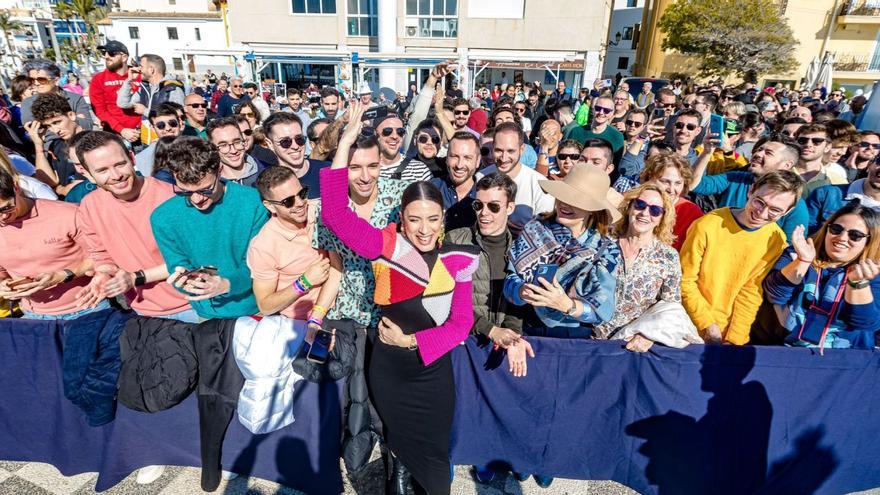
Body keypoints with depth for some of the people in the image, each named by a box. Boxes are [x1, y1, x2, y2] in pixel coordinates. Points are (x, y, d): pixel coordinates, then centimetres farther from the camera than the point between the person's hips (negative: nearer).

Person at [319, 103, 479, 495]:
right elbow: (334, 214, -25)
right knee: (399, 447, 23)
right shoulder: (385, 246, -14)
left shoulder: (459, 260, -8)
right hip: (387, 368, 0)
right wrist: (345, 145, -28)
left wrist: (412, 340, -14)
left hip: (432, 369, 1)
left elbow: (461, 323, -5)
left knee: (433, 456, 16)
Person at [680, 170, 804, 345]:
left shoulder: (776, 240, -4)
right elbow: (685, 280, -8)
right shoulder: (707, 226, -15)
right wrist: (708, 325, -9)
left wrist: (735, 339, -5)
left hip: (730, 328, 3)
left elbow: (751, 291, 0)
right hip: (693, 323, -2)